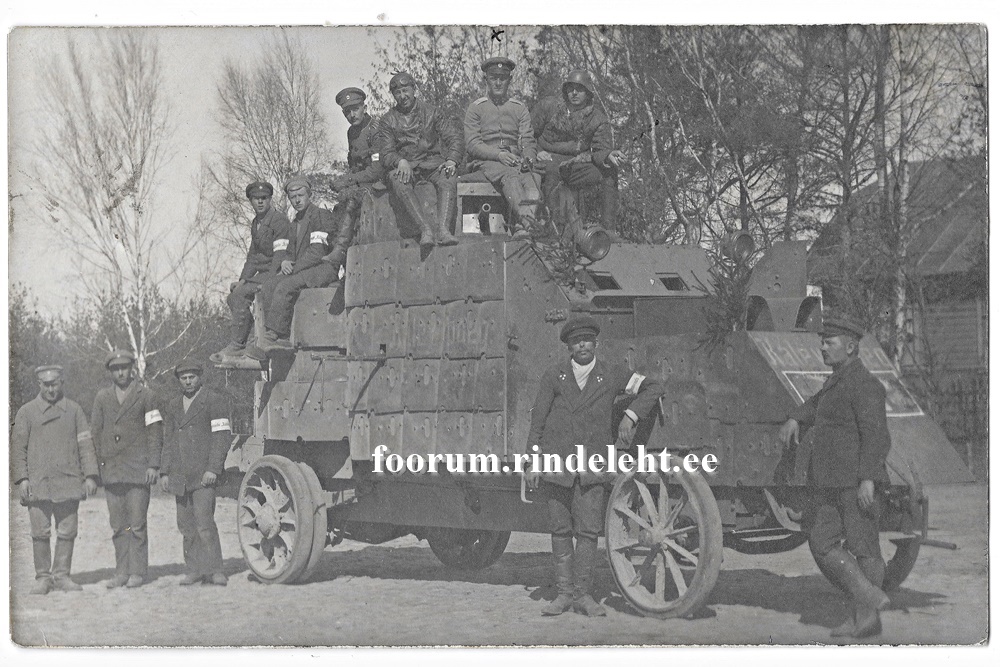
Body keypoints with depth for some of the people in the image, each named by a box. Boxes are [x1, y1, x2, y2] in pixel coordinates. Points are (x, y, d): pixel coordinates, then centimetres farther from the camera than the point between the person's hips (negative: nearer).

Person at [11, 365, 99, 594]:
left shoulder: (74, 410, 11)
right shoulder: (26, 412, 7)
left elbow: (86, 444, 9)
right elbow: (18, 447, 5)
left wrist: (90, 476, 1)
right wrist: (21, 479, -4)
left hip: (69, 482, 1)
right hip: (37, 484, -1)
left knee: (67, 532, 1)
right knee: (40, 533, -3)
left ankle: (61, 575, 11)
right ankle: (42, 578, 5)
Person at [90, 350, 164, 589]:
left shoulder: (146, 396, 5)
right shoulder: (102, 397, 14)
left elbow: (155, 432, 3)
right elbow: (95, 432, 15)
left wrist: (153, 465, -5)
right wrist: (96, 466, 8)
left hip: (138, 468, -3)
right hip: (111, 469, 3)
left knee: (137, 524, -5)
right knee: (117, 526, 3)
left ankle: (137, 572, 0)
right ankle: (121, 572, 7)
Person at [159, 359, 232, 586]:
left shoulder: (214, 401, 0)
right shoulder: (172, 405, 18)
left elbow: (222, 437, -6)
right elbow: (167, 440, 21)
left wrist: (213, 469, -14)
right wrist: (164, 472, 13)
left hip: (203, 473, -6)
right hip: (179, 475, 6)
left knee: (204, 523, -14)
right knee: (186, 525, 5)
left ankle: (214, 570, -10)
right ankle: (194, 570, 12)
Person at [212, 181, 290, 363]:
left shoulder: (279, 220, -12)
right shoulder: (256, 223, 17)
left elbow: (280, 254, -19)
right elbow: (253, 255, 20)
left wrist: (268, 283, -25)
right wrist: (243, 279, 6)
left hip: (277, 273, -9)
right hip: (262, 273, 9)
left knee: (241, 293, -23)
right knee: (233, 296, -2)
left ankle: (236, 346, -20)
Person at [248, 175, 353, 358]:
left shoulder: (321, 216, -6)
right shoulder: (294, 225, 23)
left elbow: (317, 252, -15)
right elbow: (291, 253, 23)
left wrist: (292, 269, -16)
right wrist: (285, 262, -3)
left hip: (325, 268, -8)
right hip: (303, 270, 8)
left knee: (285, 286, -30)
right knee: (268, 285, -16)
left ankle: (271, 339, -32)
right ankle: (282, 337, -25)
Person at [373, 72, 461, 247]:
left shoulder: (431, 113, 14)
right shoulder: (387, 121, 13)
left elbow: (454, 138, 6)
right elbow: (385, 154, 2)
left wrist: (452, 160, -16)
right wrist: (400, 162, -22)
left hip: (433, 164, 0)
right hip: (405, 167, 0)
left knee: (448, 177, -34)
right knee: (396, 178, -36)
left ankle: (443, 228, -51)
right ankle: (426, 228, -48)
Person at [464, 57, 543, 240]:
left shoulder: (520, 108, 19)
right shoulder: (475, 108, 9)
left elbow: (528, 142, 9)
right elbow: (472, 145, -2)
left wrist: (527, 158, -16)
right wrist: (499, 155, -19)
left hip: (515, 160, 3)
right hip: (484, 162, -3)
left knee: (533, 178, -33)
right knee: (510, 175, -37)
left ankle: (524, 226, -55)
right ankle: (526, 222, -57)